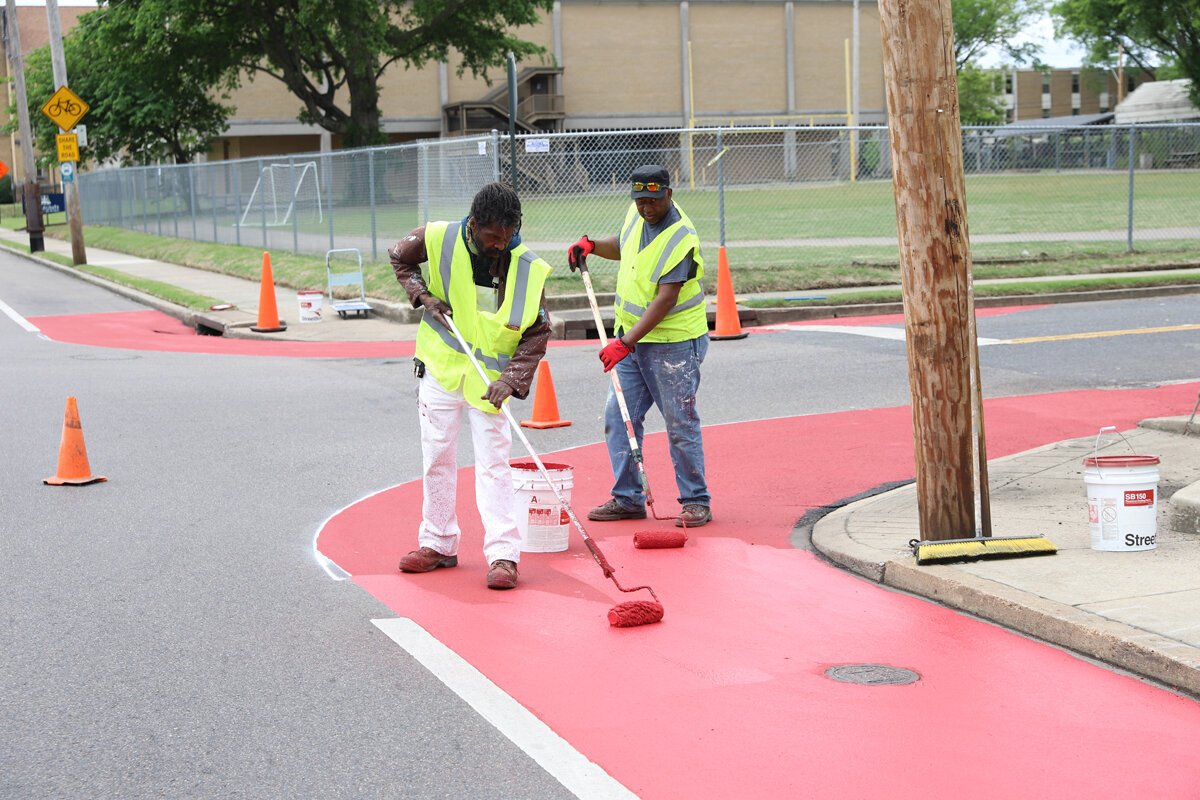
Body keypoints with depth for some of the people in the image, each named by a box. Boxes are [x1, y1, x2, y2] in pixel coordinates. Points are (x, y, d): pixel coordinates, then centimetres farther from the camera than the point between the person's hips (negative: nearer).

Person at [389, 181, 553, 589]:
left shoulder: (529, 269, -13)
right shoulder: (438, 240, -11)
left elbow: (537, 334, -8)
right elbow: (399, 258, 9)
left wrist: (511, 380, -20)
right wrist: (423, 295, -8)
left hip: (490, 380, -2)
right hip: (440, 371, 2)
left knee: (494, 462, -7)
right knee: (437, 458, 10)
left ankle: (503, 555, -6)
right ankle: (439, 545, 23)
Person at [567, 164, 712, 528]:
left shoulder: (681, 238, -21)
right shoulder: (636, 214, 3)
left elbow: (666, 299, -27)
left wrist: (626, 342, -31)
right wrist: (591, 245, 5)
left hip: (674, 341, -8)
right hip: (630, 337, 8)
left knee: (680, 424, -2)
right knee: (618, 416, 6)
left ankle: (696, 501, 10)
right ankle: (628, 498, 15)